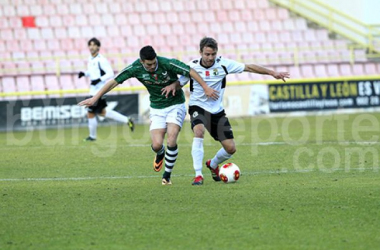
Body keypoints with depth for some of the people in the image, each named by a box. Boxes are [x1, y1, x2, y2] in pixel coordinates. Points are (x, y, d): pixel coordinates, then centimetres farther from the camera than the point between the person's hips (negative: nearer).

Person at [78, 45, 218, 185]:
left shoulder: (167, 64, -23)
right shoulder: (136, 68, -15)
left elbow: (190, 71, -17)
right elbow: (114, 82, -8)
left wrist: (206, 88, -18)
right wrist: (95, 98, -9)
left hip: (175, 105, -2)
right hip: (157, 109, 2)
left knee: (171, 139, -21)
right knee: (156, 144, -13)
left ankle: (167, 176, -2)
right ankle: (160, 154, 27)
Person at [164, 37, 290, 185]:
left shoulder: (223, 64, -8)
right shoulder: (192, 66, -10)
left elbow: (249, 67, -5)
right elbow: (180, 83, 3)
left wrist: (272, 73, -8)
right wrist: (173, 86, -21)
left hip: (217, 110, 3)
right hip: (198, 107, -3)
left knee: (231, 148, -2)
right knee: (199, 131, -36)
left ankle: (213, 164, 34)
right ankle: (198, 175, -31)